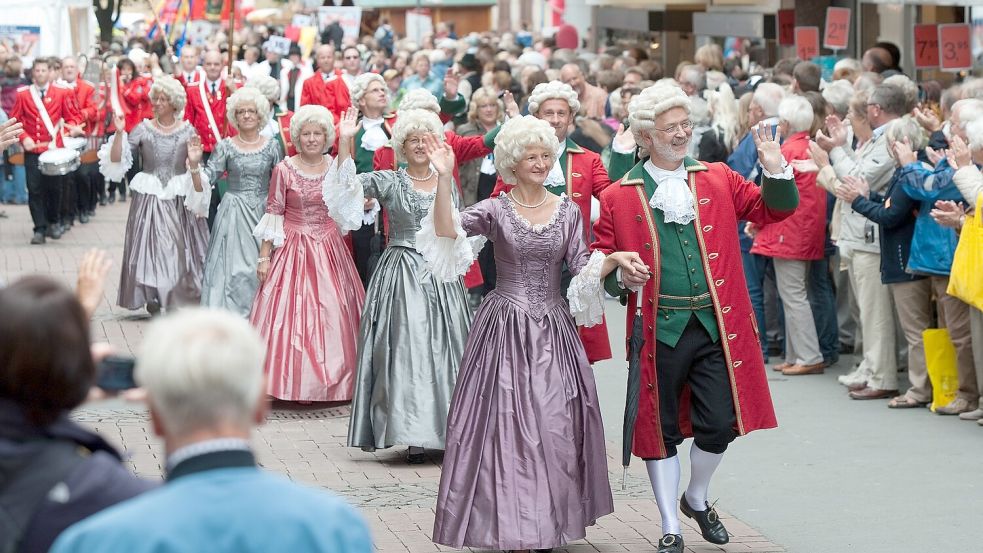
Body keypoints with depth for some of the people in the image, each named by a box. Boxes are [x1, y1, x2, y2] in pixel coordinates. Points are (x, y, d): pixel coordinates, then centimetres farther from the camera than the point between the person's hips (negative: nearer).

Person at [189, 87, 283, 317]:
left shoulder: (272, 146, 5)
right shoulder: (225, 147, 1)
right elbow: (203, 185, -4)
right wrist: (194, 164, -20)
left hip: (264, 213, 1)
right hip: (234, 214, -1)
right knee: (233, 268, -6)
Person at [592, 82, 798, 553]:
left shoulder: (718, 179, 9)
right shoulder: (619, 197, 1)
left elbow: (774, 210, 8)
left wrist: (775, 170, -9)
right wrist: (621, 277, -16)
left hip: (716, 324, 2)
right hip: (659, 328, -2)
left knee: (719, 424, 0)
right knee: (661, 429, 5)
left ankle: (697, 498, 30)